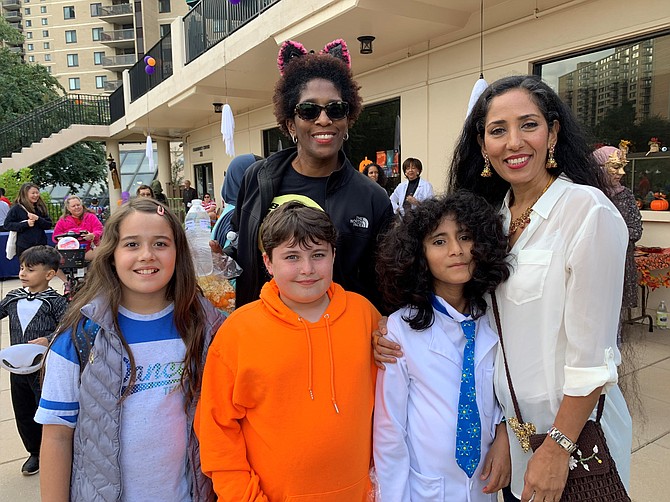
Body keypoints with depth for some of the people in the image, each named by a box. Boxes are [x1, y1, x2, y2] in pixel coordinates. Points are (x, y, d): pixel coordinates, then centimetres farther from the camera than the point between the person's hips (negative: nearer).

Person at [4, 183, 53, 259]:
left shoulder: (41, 207, 8)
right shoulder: (16, 208, -2)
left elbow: (49, 225, 5)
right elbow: (7, 224, -5)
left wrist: (38, 219, -13)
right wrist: (26, 224, -16)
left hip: (41, 245, 3)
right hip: (24, 247, -3)